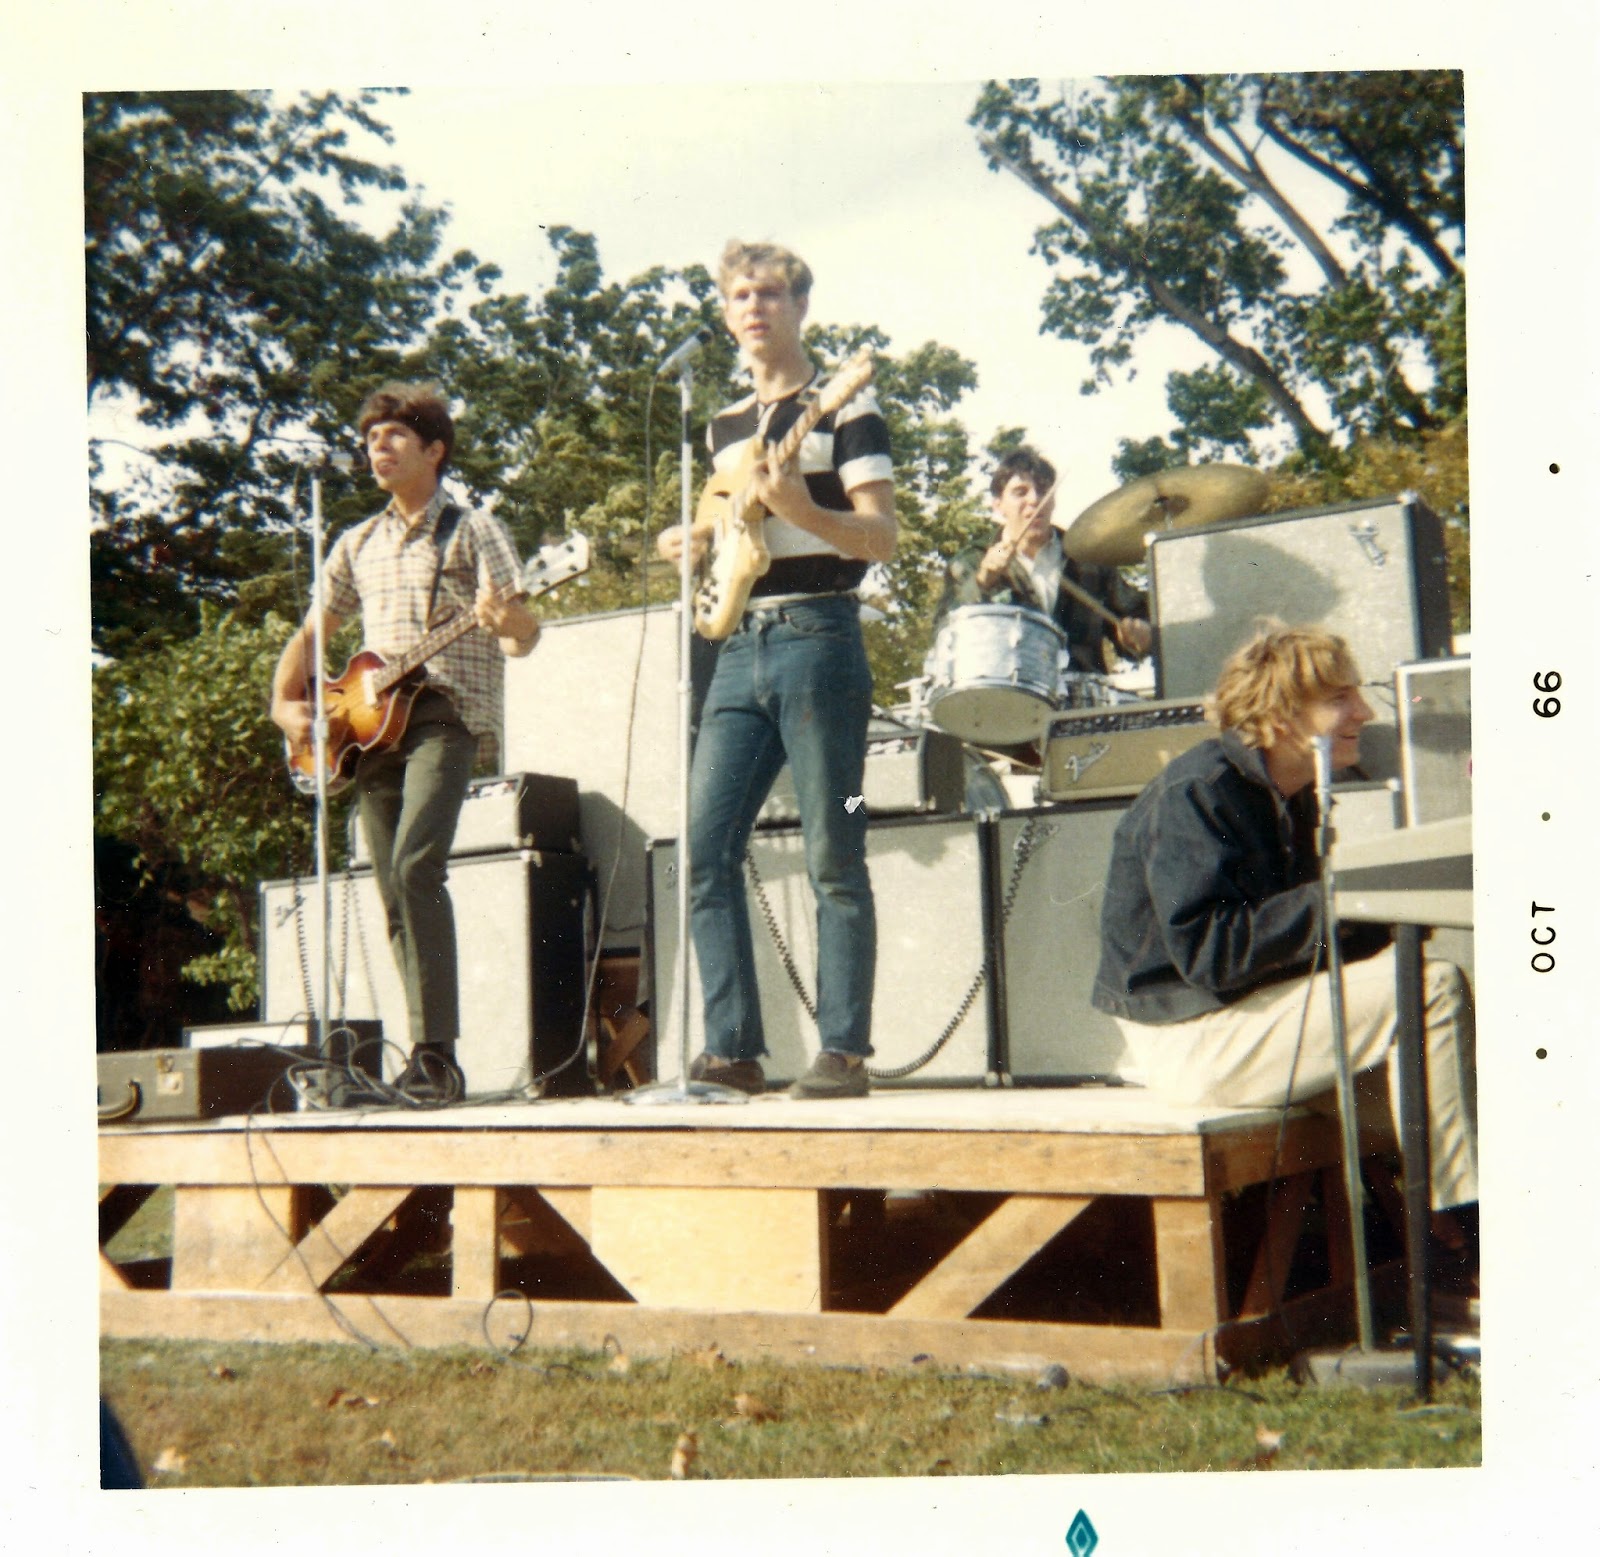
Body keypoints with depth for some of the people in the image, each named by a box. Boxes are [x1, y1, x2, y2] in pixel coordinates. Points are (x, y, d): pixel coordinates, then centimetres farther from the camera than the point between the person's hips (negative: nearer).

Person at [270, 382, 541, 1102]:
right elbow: (312, 633, 26)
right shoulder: (359, 543, 19)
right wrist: (285, 703, 9)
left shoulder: (472, 531, 3)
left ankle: (435, 1054, -24)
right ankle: (434, 1060, 8)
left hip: (446, 716, -6)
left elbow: (523, 636, -6)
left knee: (413, 866, -24)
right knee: (396, 894, 2)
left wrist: (506, 621, -29)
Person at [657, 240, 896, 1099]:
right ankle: (733, 1047, 4)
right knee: (705, 852, -1)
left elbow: (882, 537, -6)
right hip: (739, 647, 7)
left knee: (834, 860, -5)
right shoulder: (724, 425, 21)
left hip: (817, 640, -6)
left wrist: (802, 510, -23)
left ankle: (843, 1051, 0)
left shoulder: (845, 406, 2)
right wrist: (692, 543, 8)